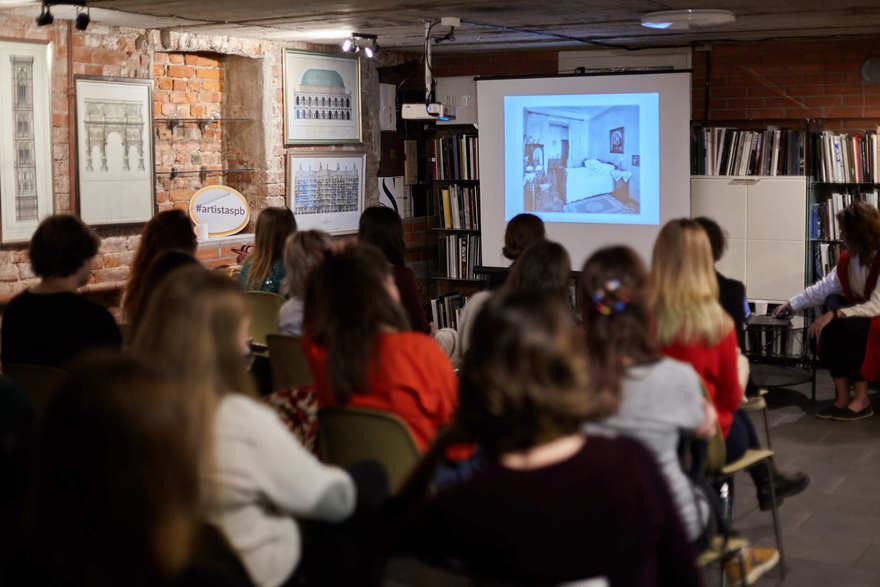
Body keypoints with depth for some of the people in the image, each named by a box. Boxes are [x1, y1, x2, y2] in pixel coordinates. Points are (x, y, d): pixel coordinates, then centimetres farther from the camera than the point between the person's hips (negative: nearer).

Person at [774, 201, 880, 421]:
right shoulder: (848, 259, 5)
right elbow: (823, 288, 15)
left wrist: (836, 314, -31)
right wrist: (791, 305, 16)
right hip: (861, 316, 7)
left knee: (851, 326, -33)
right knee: (828, 328, -21)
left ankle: (862, 400, -26)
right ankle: (842, 398, -21)